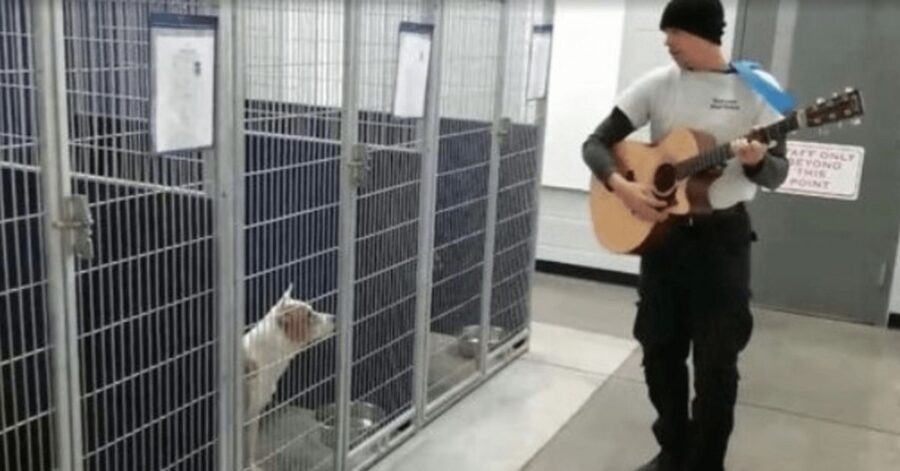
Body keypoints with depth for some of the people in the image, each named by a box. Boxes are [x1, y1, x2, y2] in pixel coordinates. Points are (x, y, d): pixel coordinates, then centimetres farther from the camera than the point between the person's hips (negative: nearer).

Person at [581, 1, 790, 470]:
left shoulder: (758, 88, -5)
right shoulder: (656, 84, 0)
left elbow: (777, 173, -4)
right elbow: (596, 143, 0)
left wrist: (756, 162, -27)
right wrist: (621, 185, -19)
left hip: (722, 236, -3)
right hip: (662, 233, 3)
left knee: (716, 362, 2)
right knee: (659, 350, 11)